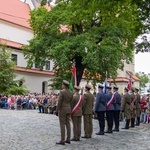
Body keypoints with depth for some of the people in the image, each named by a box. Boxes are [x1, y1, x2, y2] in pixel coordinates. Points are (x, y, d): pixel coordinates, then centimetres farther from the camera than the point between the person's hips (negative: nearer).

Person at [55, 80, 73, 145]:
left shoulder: (62, 92, -14)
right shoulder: (71, 93, 8)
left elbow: (59, 102, -16)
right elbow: (71, 103, 12)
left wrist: (57, 111, -11)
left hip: (62, 110, -7)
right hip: (68, 110, 7)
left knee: (62, 125, -5)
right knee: (68, 124, 10)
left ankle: (62, 140, -4)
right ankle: (68, 139, 14)